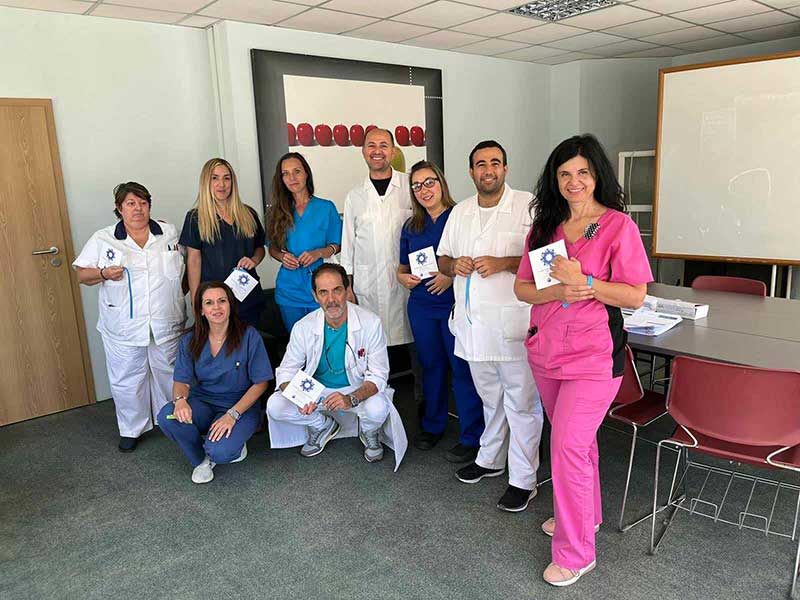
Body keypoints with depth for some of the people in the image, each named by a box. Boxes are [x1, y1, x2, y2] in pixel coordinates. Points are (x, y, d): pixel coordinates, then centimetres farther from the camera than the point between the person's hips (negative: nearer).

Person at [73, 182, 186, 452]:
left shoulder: (170, 232, 3)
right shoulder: (102, 239, -1)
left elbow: (187, 266, 13)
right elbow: (81, 274, 1)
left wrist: (179, 295, 2)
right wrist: (103, 273, -19)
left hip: (167, 324, 1)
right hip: (123, 328, -1)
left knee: (171, 375, 14)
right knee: (126, 380, 9)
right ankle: (131, 429, 27)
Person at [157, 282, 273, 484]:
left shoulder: (249, 336, -13)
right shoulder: (190, 340, -1)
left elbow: (260, 383, -10)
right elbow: (181, 381, 0)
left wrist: (233, 414, -21)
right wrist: (180, 399, -25)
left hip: (240, 405, -4)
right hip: (203, 402, 4)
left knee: (220, 452, -31)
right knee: (167, 417, -26)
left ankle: (235, 443, 9)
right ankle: (201, 460, 2)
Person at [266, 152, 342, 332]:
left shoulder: (326, 207, 0)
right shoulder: (277, 211, 6)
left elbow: (337, 246, 2)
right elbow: (272, 248, 13)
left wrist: (318, 253, -17)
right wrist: (282, 256, -8)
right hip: (289, 289, 2)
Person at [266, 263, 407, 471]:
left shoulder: (370, 323, -18)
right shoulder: (303, 327, -12)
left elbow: (378, 376, -17)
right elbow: (286, 371, -6)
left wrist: (352, 399, -37)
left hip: (359, 391, -2)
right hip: (316, 392, 3)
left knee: (378, 408, -35)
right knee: (274, 406, -20)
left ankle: (369, 433, 5)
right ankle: (323, 426, 10)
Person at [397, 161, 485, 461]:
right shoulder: (411, 226, 12)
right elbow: (402, 267, 20)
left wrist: (452, 275, -21)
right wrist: (403, 277, -1)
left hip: (454, 304, -5)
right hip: (421, 306, 6)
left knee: (463, 368, -2)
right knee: (431, 365, 16)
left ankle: (471, 438, 10)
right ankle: (432, 425, 32)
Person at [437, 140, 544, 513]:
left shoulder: (528, 206, -6)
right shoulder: (460, 212, 12)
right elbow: (442, 259, 18)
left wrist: (502, 263, -21)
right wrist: (454, 265, -4)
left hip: (513, 324, -5)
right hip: (473, 322, 6)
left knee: (521, 403, 2)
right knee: (490, 398, 21)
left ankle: (523, 480, 16)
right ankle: (490, 459, 38)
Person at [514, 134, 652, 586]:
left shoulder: (619, 225, -8)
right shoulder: (544, 227, 7)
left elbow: (636, 296, -11)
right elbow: (522, 287, 4)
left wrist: (584, 282, -23)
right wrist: (558, 291, -15)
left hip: (594, 354, -5)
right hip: (547, 348, 6)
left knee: (568, 444, -8)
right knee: (574, 438, 20)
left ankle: (576, 553, 10)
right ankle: (584, 514, 42)